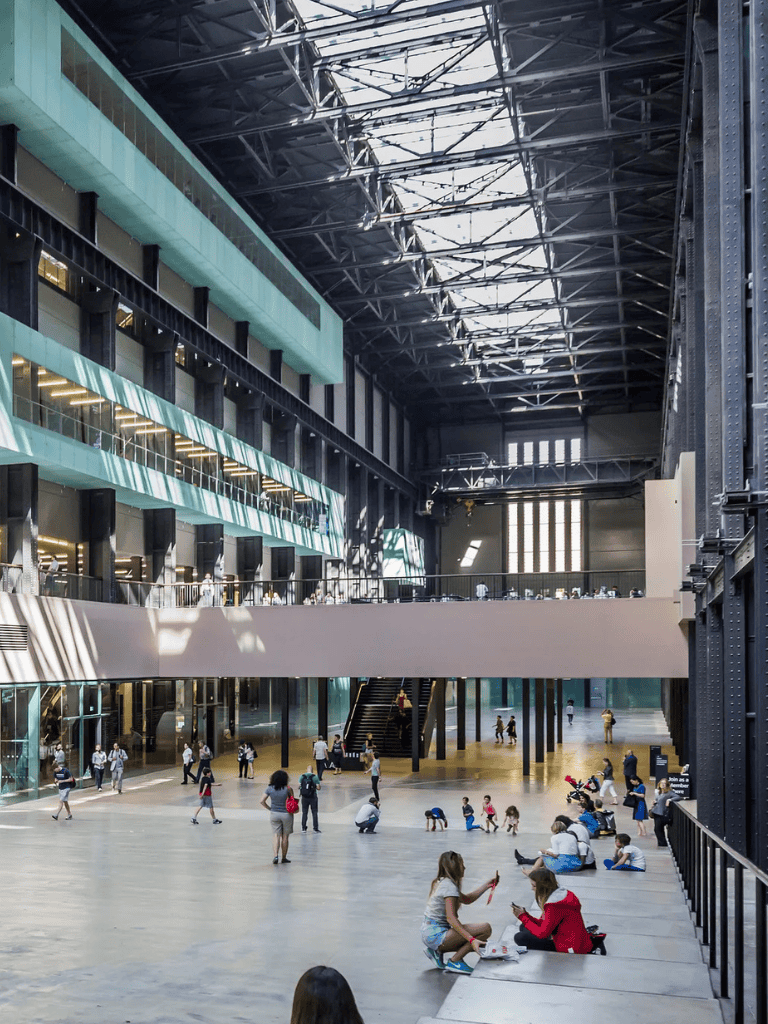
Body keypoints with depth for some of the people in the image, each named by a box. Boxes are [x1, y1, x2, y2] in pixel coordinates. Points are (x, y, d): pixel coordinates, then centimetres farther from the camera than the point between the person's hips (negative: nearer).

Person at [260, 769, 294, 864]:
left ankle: (275, 855, -12)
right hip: (286, 814, -2)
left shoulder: (270, 788, -6)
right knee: (285, 836, 10)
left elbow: (262, 801, -5)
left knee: (276, 835, 5)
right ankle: (284, 857, 17)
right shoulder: (287, 789, -13)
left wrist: (269, 808, 5)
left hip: (274, 814, 2)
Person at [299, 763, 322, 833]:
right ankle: (315, 828, 12)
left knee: (304, 812, 12)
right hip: (313, 797, -2)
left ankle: (303, 828, 14)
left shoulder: (302, 776, -4)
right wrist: (320, 787, 12)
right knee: (314, 812, 9)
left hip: (304, 797, 2)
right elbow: (318, 787, -11)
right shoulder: (315, 777, -10)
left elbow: (299, 786, -3)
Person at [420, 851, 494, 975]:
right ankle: (455, 961, -9)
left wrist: (487, 885, 20)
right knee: (485, 928, -18)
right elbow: (451, 918, -24)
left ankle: (437, 951, 13)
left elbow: (466, 899, 24)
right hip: (436, 935, -10)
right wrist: (471, 939, -28)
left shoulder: (441, 882, 14)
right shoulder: (449, 886, -15)